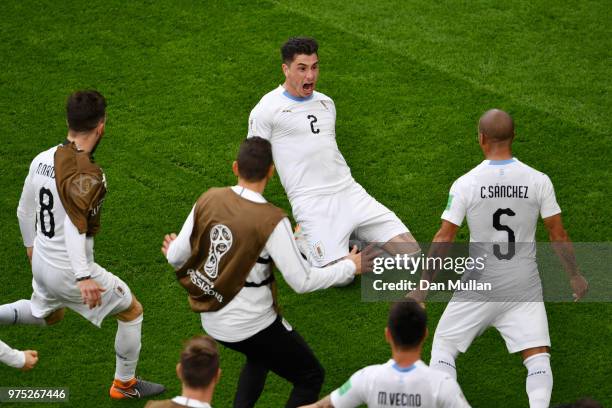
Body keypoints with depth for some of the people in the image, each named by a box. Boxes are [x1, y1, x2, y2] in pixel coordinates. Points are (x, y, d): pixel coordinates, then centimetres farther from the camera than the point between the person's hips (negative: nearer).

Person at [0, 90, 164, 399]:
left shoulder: (41, 160, -2)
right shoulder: (85, 174, -26)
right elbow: (74, 227, -33)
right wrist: (84, 277, -36)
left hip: (41, 263, 8)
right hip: (69, 272, -8)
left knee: (46, 315, 37)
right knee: (132, 311, 14)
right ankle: (124, 384, 25)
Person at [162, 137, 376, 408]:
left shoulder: (208, 200, -8)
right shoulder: (272, 221, -23)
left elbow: (177, 257, -1)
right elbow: (302, 282, -19)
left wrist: (172, 250, 23)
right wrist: (349, 267, -4)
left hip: (211, 322, 7)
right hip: (253, 324, -6)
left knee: (260, 355, 36)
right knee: (311, 378, 13)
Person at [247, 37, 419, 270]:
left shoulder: (325, 103, 17)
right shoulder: (266, 110, -4)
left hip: (351, 192, 6)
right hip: (312, 204, -6)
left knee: (411, 252, -6)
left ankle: (348, 235, 14)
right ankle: (297, 240, 5)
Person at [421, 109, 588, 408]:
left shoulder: (465, 184, -12)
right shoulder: (538, 181, -8)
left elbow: (444, 239, -8)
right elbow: (558, 235, -1)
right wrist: (574, 275, 14)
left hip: (478, 287, -1)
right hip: (525, 288, 1)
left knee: (443, 346, 13)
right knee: (537, 355, 4)